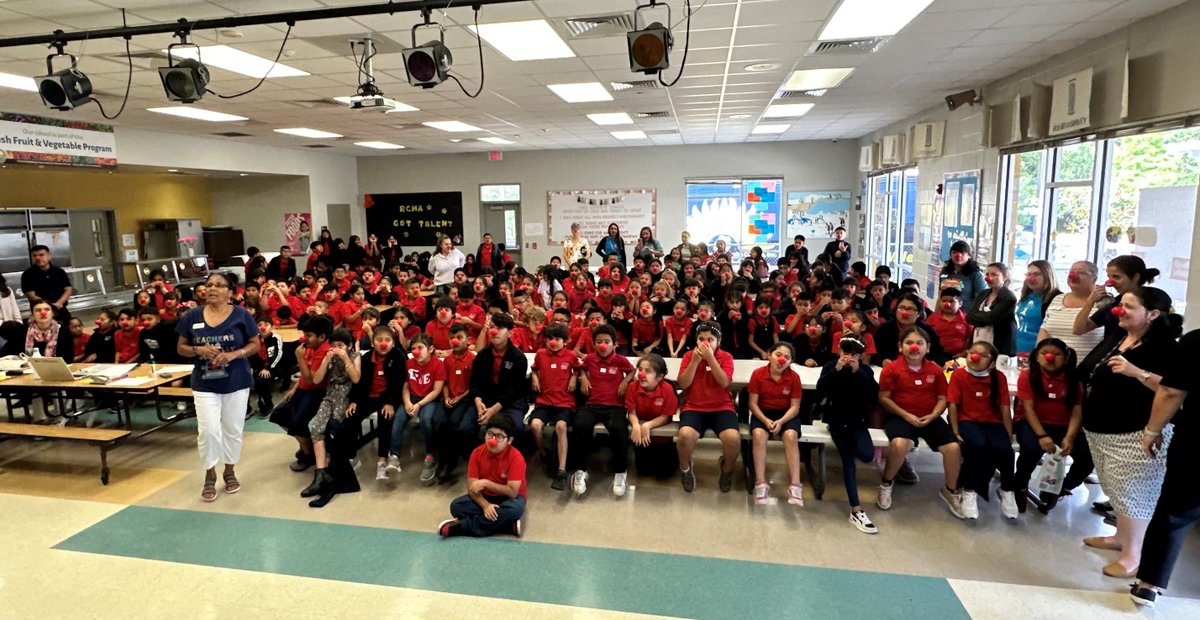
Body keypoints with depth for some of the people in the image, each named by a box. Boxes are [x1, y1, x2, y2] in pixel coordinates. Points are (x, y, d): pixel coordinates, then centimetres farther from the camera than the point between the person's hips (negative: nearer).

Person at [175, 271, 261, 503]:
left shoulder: (241, 315, -5)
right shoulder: (192, 316, 0)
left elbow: (255, 344, -1)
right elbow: (181, 347, 6)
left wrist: (234, 354, -19)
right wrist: (198, 350, -15)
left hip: (236, 383, -1)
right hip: (205, 384, 1)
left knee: (233, 429, 10)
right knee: (208, 430, -3)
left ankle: (229, 471, 28)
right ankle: (210, 475, 17)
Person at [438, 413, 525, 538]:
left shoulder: (516, 458, -22)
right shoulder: (477, 453, -12)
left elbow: (512, 492, -25)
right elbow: (471, 487, -14)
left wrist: (486, 483, -30)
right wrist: (485, 505, -31)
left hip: (508, 497, -4)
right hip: (485, 496, 4)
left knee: (515, 509, -37)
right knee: (456, 506, -21)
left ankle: (460, 527, -25)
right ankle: (509, 525, -22)